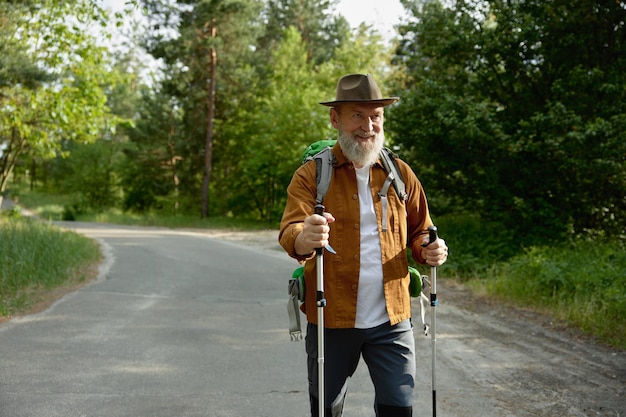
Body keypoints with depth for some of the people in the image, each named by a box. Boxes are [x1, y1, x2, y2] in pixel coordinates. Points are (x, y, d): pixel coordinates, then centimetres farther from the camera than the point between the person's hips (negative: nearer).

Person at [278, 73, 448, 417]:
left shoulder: (401, 174, 7)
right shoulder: (311, 175, -3)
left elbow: (419, 232, 15)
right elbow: (290, 231, -17)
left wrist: (429, 250, -8)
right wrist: (304, 239, -42)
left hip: (391, 321, 2)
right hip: (331, 320, -1)